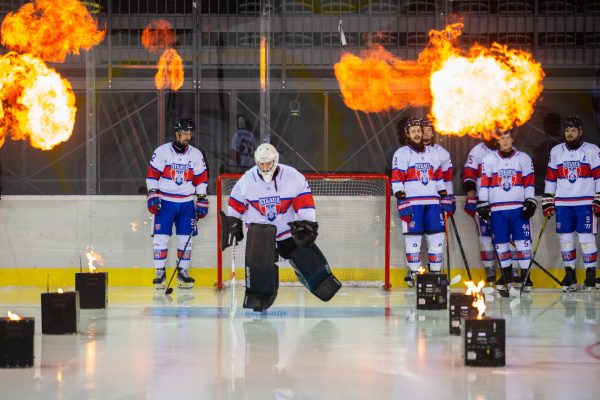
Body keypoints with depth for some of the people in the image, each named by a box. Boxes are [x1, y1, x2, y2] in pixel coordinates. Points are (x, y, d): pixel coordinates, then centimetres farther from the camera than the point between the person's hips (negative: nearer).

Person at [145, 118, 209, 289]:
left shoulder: (196, 155, 4)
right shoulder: (162, 152, -6)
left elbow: (201, 179, 9)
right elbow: (152, 175, -4)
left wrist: (202, 201, 5)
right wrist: (152, 196, -11)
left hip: (187, 203, 3)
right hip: (164, 201, -3)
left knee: (186, 238, 4)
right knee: (160, 236, -7)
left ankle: (183, 272, 15)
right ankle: (160, 273, 0)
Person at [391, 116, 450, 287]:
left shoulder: (431, 153, 18)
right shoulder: (402, 154, 1)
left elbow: (438, 177, 22)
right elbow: (397, 179, -6)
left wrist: (445, 197, 16)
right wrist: (401, 199, -14)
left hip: (432, 202, 5)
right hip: (412, 202, -5)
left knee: (437, 236, 2)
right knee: (413, 237, -6)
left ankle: (436, 271, 10)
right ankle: (413, 273, 1)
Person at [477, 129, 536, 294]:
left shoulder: (524, 159, 7)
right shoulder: (489, 159, 7)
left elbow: (529, 182, 6)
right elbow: (484, 183, 4)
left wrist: (530, 203, -2)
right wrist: (482, 204, -1)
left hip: (518, 208, -1)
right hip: (497, 208, 1)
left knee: (522, 241, -7)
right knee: (501, 243, 4)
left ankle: (525, 275, -1)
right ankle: (506, 274, 19)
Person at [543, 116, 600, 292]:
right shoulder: (556, 152, 11)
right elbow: (550, 178, 14)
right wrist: (547, 202, 10)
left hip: (586, 203, -3)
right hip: (562, 203, 3)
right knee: (565, 238, 3)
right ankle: (570, 274, 11)